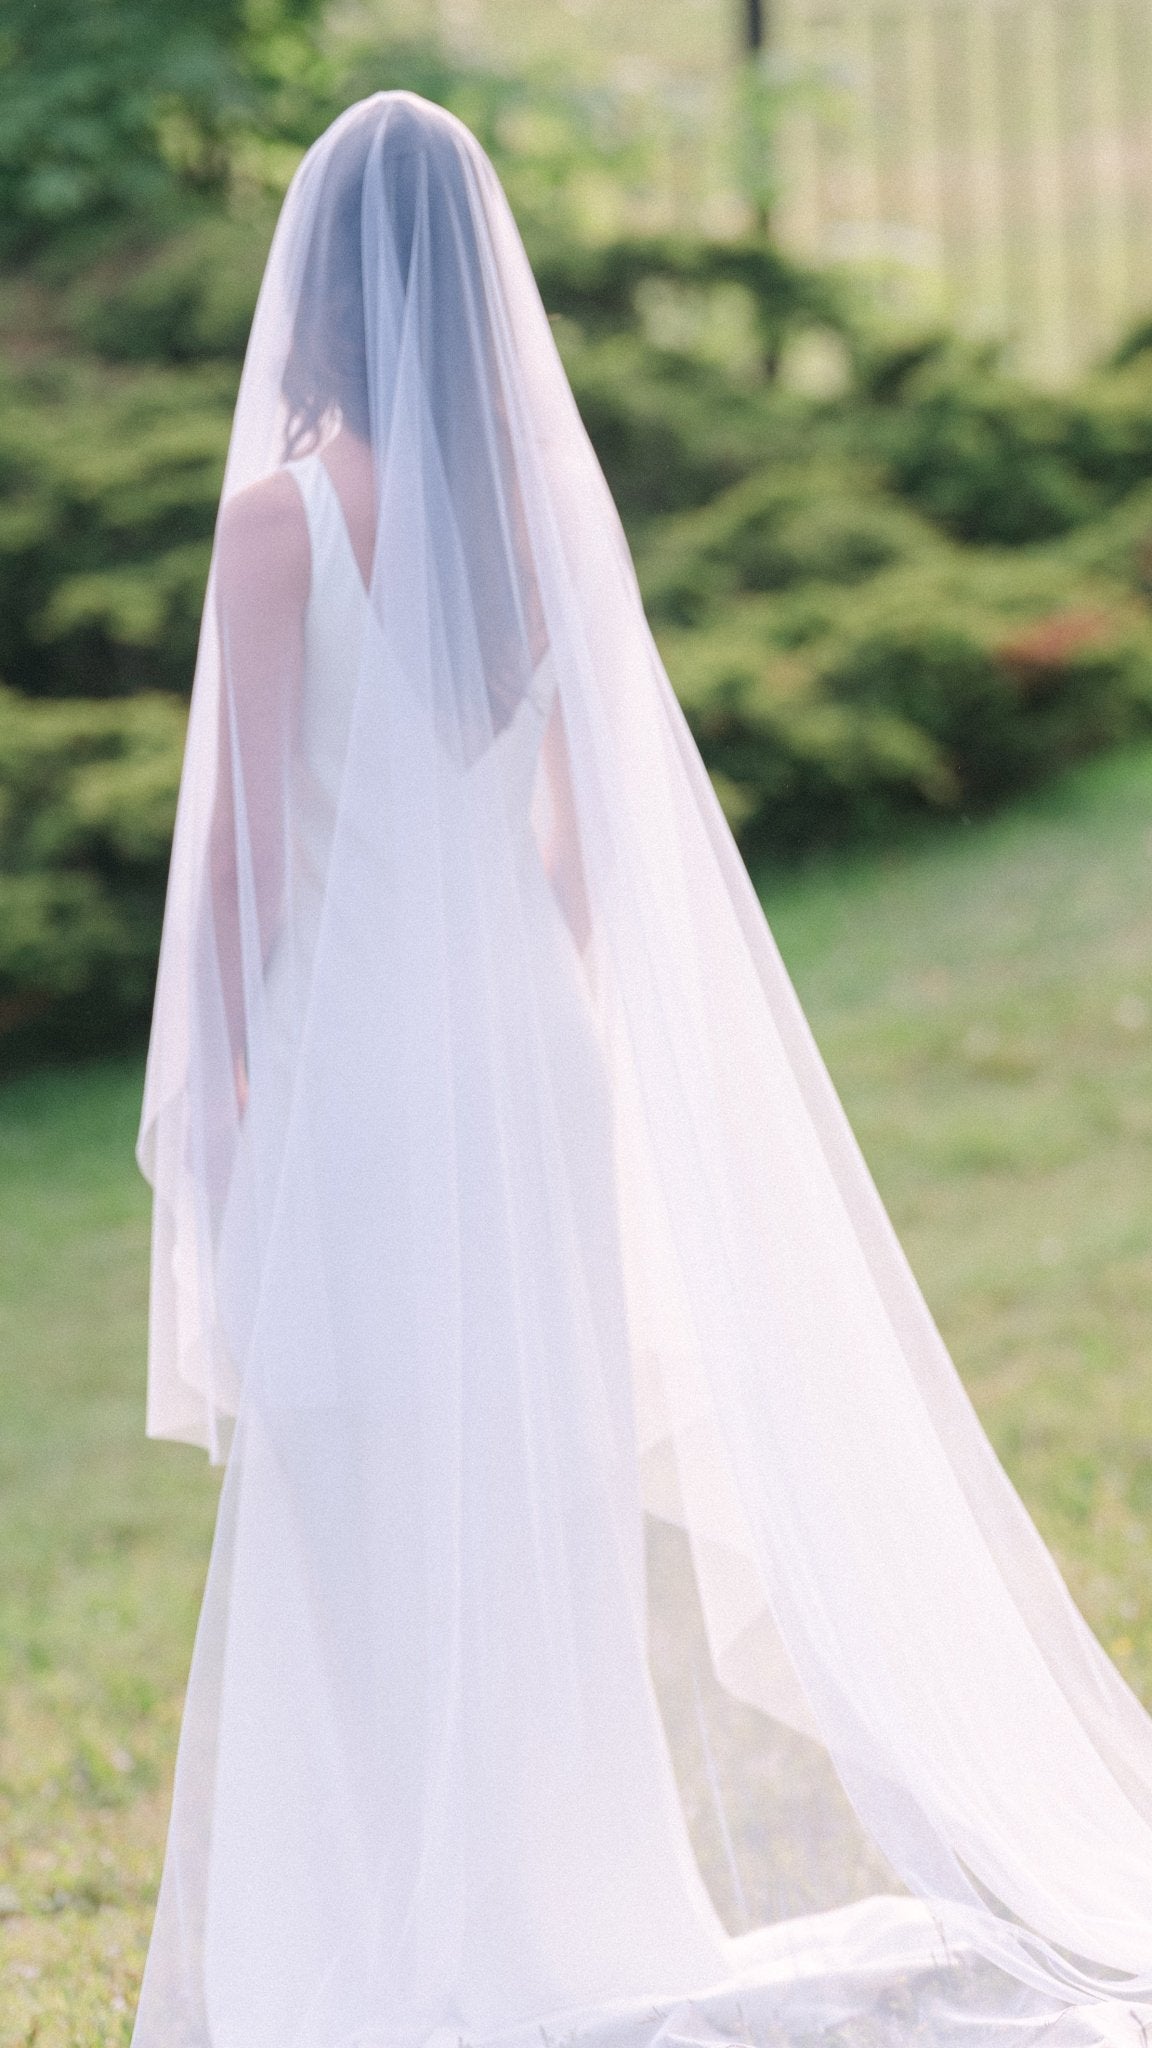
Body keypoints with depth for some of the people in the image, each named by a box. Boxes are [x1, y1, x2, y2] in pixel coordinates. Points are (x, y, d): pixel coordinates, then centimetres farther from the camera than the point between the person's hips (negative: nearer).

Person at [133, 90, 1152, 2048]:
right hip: (527, 1051, 6)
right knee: (539, 1512, 13)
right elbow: (589, 838, 10)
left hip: (352, 1062, -6)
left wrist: (224, 1124, -4)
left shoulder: (282, 518, -13)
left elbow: (250, 849, -12)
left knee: (359, 1539, 0)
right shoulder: (554, 503, 4)